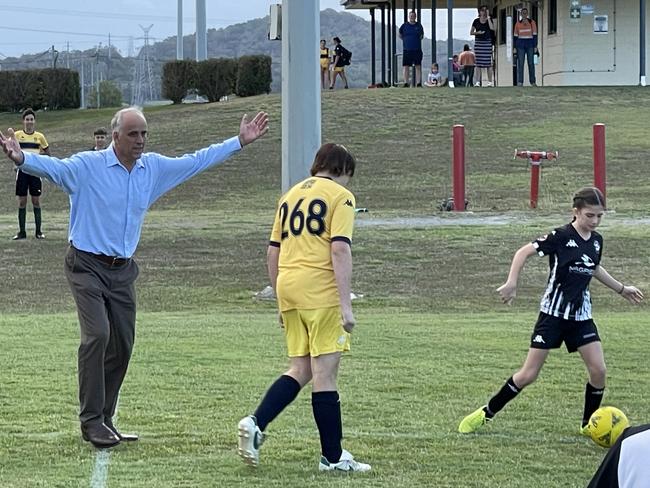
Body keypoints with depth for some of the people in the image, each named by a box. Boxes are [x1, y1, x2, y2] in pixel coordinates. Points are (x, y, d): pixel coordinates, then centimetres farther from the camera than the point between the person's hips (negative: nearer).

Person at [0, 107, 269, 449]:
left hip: (123, 270, 6)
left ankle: (104, 420, 19)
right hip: (87, 266, -6)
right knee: (97, 335, -20)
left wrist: (240, 141, 22)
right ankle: (91, 421, -15)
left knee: (122, 346, 6)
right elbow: (52, 166, -27)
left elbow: (196, 161, 19)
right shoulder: (88, 166, -11)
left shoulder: (154, 168, 7)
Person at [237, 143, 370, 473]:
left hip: (288, 285, 7)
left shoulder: (290, 196, 19)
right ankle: (332, 457, 0)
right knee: (324, 371, -3)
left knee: (300, 369, 13)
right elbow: (340, 250, -13)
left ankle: (255, 424, -5)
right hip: (321, 290, -7)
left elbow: (272, 252, 20)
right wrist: (346, 305, -15)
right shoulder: (340, 196, -1)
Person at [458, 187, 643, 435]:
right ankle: (486, 413, 10)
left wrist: (622, 289, 34)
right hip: (553, 313, -5)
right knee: (528, 375, -5)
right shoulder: (561, 236, -13)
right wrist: (511, 283, -24)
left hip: (581, 316, 6)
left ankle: (588, 425, 12)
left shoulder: (596, 241, 6)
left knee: (598, 370, -7)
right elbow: (524, 252, -13)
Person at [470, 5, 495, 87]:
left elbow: (492, 28, -16)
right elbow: (471, 32, 10)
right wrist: (477, 32, -10)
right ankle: (478, 81, 4)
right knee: (479, 63, 1)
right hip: (478, 42, 2)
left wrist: (488, 17, -12)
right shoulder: (476, 21, 7)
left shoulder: (489, 20, 4)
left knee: (488, 62, -4)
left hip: (487, 42, -2)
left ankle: (490, 81, -1)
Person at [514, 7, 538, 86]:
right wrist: (515, 47, 1)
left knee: (531, 63, -3)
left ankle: (533, 82, 0)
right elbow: (515, 36, 7)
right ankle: (520, 82, -7)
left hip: (530, 44, 0)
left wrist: (535, 46, -5)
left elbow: (535, 35, 1)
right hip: (520, 44, 0)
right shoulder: (518, 23, 6)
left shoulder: (532, 22, 3)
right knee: (520, 63, -6)